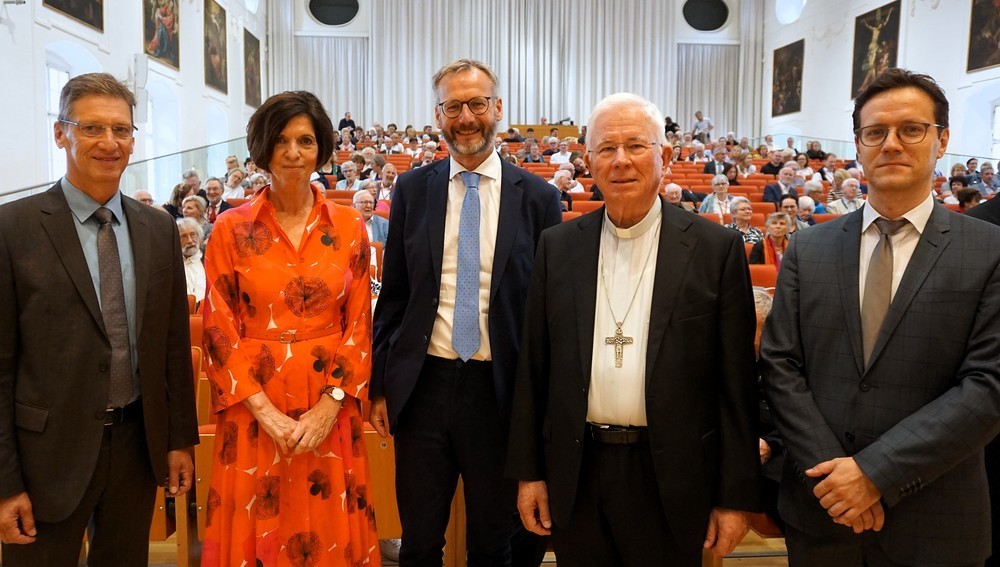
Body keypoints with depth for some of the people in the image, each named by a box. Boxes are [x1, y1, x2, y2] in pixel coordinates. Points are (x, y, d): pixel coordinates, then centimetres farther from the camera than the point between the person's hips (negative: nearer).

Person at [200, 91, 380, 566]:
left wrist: (330, 404, -9)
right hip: (254, 408, -1)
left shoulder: (349, 226, 2)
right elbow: (219, 329, -3)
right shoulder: (232, 229, -2)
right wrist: (265, 410, -11)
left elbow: (359, 323, 1)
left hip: (328, 408, 1)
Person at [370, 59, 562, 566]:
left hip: (499, 390, -1)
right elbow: (393, 295, 7)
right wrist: (380, 385, 6)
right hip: (424, 385, 2)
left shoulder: (538, 198, -2)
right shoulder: (412, 190, 4)